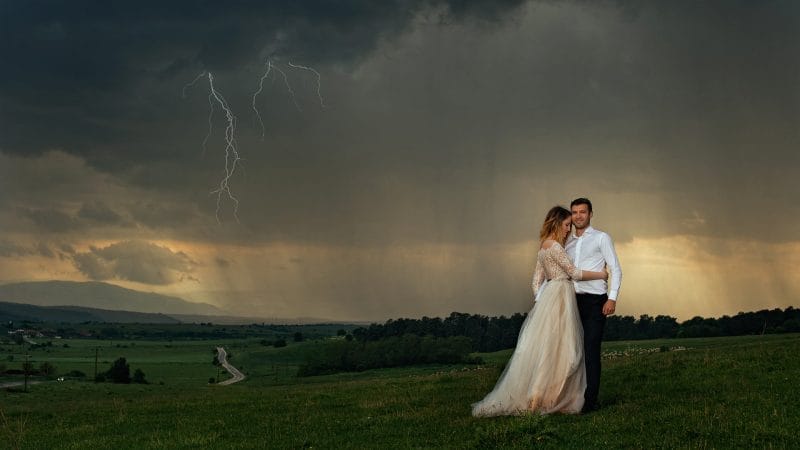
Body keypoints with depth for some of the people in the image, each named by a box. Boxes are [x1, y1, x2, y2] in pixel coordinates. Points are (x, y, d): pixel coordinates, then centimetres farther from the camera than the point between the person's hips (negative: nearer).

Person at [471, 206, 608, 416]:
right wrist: (601, 274, -3)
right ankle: (538, 398, -7)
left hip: (549, 295, 9)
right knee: (554, 347, -7)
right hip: (559, 295, -9)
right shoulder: (554, 246, -12)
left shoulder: (544, 247, 16)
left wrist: (539, 300, 16)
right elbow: (573, 273, -12)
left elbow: (537, 278, 17)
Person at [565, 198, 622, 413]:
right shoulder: (568, 242, 17)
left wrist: (612, 298, -12)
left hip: (594, 300, -5)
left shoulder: (601, 238, 3)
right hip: (573, 300, 5)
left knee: (591, 350, -10)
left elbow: (615, 269, -1)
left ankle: (590, 400, -8)